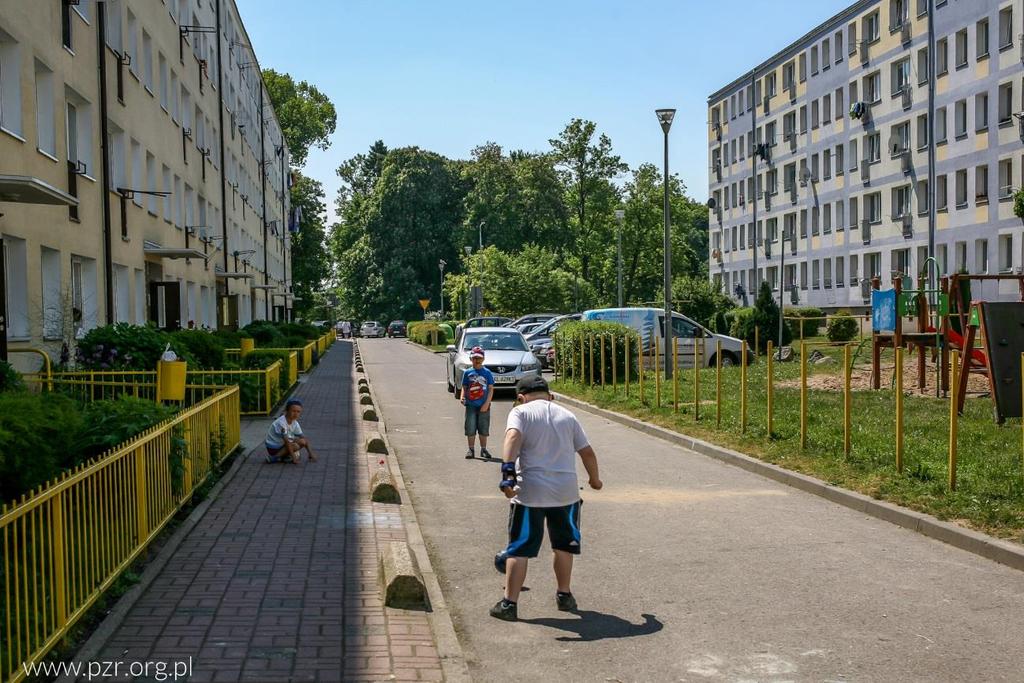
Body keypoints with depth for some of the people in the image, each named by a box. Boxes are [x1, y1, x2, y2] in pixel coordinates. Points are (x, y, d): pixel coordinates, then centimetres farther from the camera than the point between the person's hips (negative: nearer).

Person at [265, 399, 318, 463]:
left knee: (302, 442, -4)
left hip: (282, 445, 8)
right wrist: (293, 457, -27)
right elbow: (286, 441, -27)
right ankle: (274, 457, -15)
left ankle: (285, 456, 0)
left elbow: (304, 438, 1)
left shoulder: (295, 423, -2)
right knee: (295, 446, -26)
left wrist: (311, 454, -6)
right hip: (273, 448, -8)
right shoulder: (281, 422, -26)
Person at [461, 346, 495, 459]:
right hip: (470, 405, 1)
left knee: (483, 429, 7)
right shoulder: (467, 372, 4)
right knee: (470, 428, 2)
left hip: (483, 406, -1)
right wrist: (462, 397, -11)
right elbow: (464, 387, 8)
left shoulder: (487, 373, 0)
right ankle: (471, 449, 12)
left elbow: (491, 389, -2)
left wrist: (487, 403, -10)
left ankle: (483, 449, 19)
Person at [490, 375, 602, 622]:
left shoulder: (521, 412, 3)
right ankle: (564, 595, 31)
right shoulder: (567, 416, 14)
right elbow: (587, 451, 15)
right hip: (566, 491, 3)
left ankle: (509, 603, 5)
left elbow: (513, 437, -18)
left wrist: (508, 471, -27)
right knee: (564, 545, 21)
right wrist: (595, 479, 31)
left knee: (519, 548, 4)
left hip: (530, 492, -3)